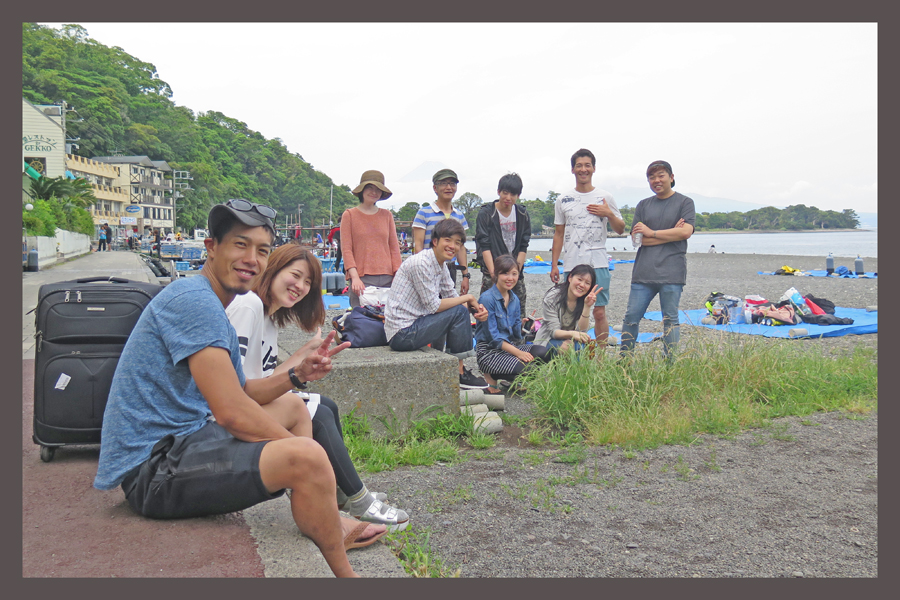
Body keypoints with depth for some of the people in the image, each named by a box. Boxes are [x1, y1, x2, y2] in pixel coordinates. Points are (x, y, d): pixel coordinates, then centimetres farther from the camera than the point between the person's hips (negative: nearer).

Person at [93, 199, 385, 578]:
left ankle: (324, 525, 26)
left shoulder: (213, 312, 15)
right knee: (307, 456, -27)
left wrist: (296, 375, 3)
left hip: (182, 439, 11)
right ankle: (344, 573, -1)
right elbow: (231, 412, -24)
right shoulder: (194, 299, -18)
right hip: (153, 466, -11)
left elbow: (243, 394, 20)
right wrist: (298, 450, -12)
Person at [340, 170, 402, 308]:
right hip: (362, 279, -3)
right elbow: (346, 249, -1)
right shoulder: (349, 215, 6)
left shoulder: (387, 215, 14)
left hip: (387, 279, 3)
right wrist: (355, 277, -13)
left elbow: (394, 248, 12)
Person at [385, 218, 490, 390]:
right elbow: (434, 306, -20)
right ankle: (459, 374, -5)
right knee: (459, 312, -14)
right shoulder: (421, 263, -19)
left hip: (411, 327, 10)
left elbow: (452, 296, 13)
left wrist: (477, 308, -6)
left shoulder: (441, 265, 10)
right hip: (401, 334, -10)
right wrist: (468, 298, -10)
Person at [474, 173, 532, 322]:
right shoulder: (486, 213, -4)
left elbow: (523, 247, 7)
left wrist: (516, 269, -6)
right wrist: (494, 273, -16)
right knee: (489, 314, -10)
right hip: (492, 272, -3)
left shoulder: (523, 215, 7)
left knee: (520, 316, 1)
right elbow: (484, 247, -8)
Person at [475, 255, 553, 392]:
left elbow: (517, 333, 13)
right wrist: (518, 353, -18)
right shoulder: (487, 299, -12)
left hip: (510, 345, 7)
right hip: (489, 351, -7)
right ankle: (492, 377, -2)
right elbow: (493, 337, -14)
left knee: (543, 353, -22)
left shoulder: (514, 299, 11)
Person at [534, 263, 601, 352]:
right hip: (548, 341, -4)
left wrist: (587, 307, -27)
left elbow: (581, 330, -15)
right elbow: (554, 331, -19)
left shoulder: (585, 300, -5)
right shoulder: (552, 297, -17)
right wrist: (571, 334, -40)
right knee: (568, 346, -34)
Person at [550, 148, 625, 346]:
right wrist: (554, 264, 6)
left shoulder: (605, 198, 5)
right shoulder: (563, 200, 9)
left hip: (598, 264, -1)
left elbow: (621, 230, 9)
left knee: (599, 312, -1)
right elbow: (559, 234, 12)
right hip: (570, 265, 1)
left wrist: (609, 214, -10)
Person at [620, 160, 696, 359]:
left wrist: (651, 233, -6)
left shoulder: (684, 202, 6)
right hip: (643, 272, 3)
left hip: (671, 273, -3)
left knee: (670, 320, 2)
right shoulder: (643, 205, 15)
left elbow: (686, 231, -10)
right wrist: (671, 234, -4)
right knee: (631, 317, 1)